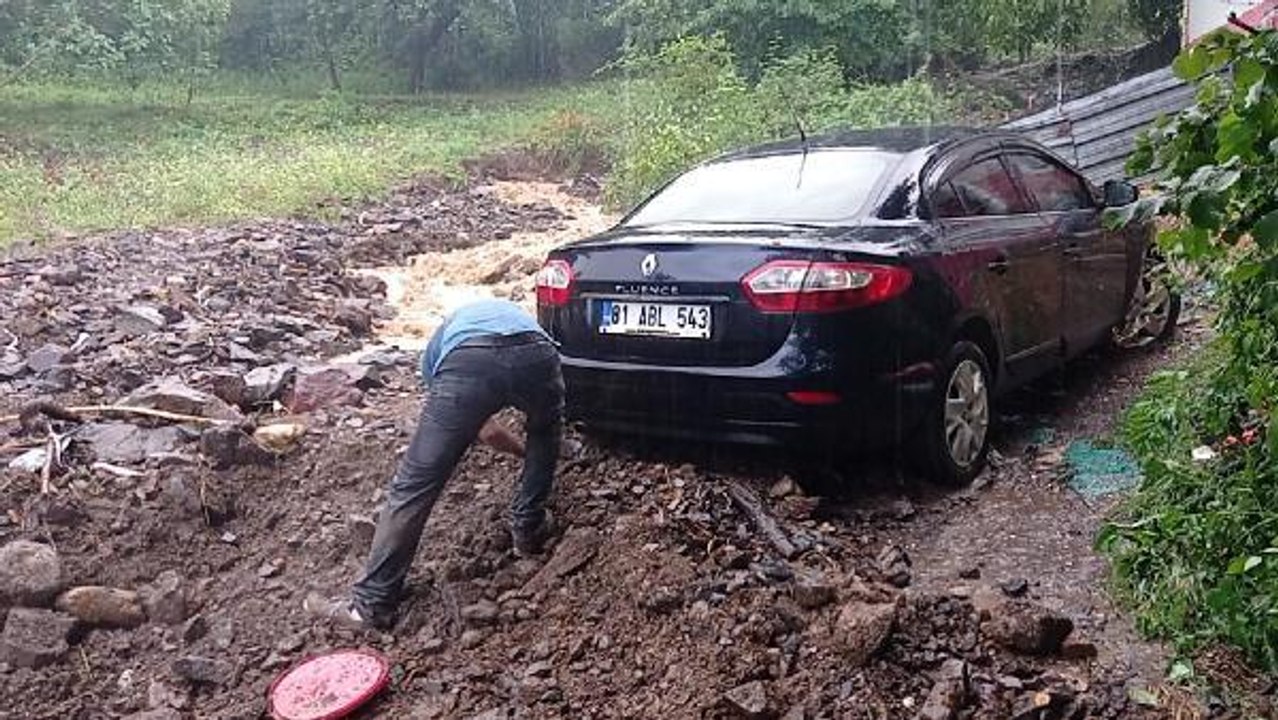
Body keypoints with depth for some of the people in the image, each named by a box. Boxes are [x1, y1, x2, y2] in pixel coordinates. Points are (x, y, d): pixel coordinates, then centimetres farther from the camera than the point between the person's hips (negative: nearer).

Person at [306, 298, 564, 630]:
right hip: (536, 354, 2)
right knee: (546, 438, 36)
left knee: (412, 487, 7)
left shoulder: (441, 339, 42)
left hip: (467, 363, -1)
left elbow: (484, 430, 45)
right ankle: (528, 528, 39)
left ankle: (371, 603, 11)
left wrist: (523, 451, 61)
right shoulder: (513, 312, 47)